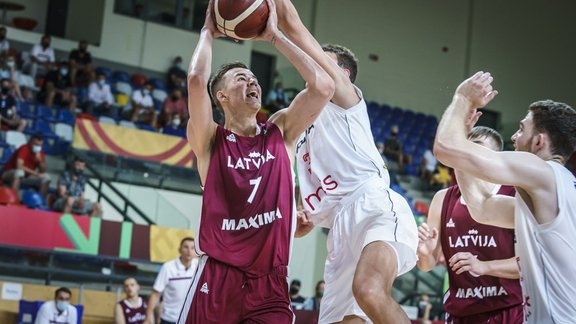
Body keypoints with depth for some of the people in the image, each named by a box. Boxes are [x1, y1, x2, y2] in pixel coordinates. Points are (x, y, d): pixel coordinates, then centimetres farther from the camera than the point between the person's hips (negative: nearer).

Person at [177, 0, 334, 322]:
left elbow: (323, 86, -3)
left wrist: (274, 35, 3)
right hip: (218, 276, -2)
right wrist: (208, 32, 2)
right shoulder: (210, 140, 3)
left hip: (270, 281, 2)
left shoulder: (281, 132, 11)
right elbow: (197, 79, -15)